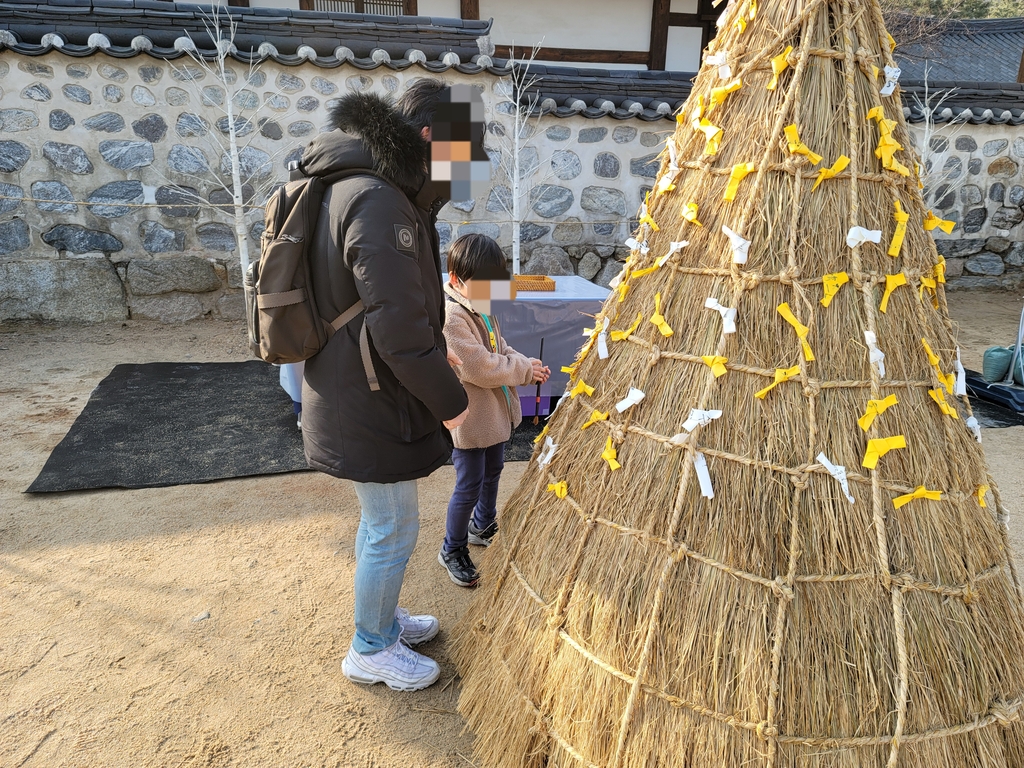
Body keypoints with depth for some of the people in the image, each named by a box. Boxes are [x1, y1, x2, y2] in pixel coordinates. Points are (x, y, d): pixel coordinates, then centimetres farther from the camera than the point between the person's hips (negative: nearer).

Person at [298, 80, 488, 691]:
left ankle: (383, 616, 44)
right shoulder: (379, 204, -25)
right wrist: (449, 399, -15)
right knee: (394, 529, 7)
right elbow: (399, 327, -27)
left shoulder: (357, 187, 11)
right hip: (371, 406, -10)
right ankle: (371, 650, 28)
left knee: (382, 519, 24)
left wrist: (433, 348, 12)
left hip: (354, 392, 10)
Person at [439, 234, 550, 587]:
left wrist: (526, 364, -5)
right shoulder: (450, 316, -25)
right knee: (469, 486, 3)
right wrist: (524, 370, -18)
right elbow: (477, 367, -29)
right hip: (469, 418, -9)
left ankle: (483, 526, 48)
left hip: (496, 412, 10)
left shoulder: (482, 308, 6)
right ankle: (453, 549, 24)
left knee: (492, 472, 25)